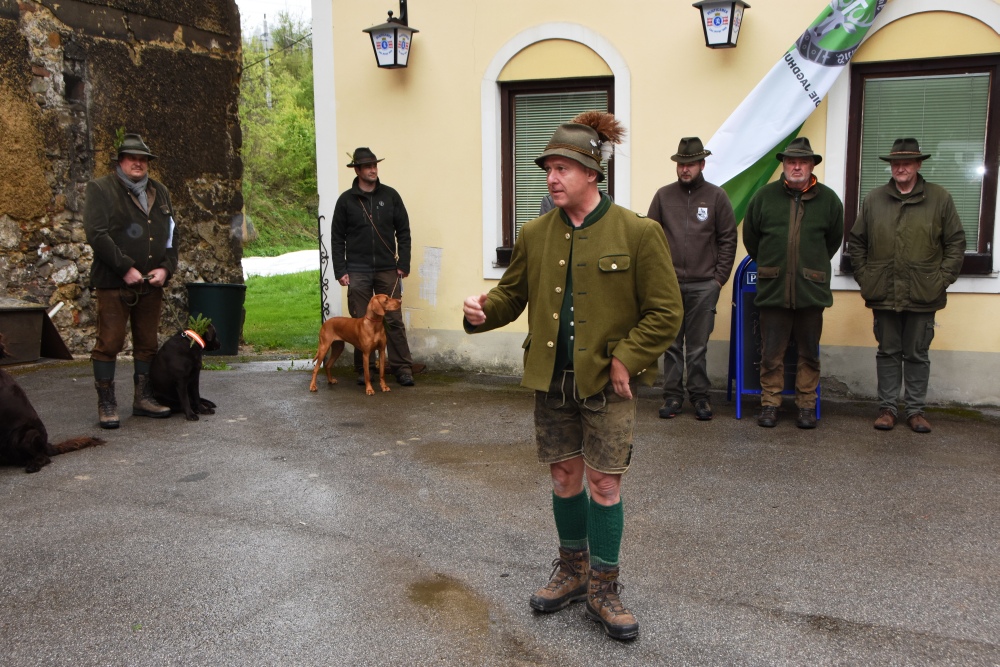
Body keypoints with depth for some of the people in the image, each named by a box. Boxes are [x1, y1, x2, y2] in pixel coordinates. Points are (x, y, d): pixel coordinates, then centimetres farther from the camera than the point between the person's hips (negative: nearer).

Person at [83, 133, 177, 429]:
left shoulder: (160, 192, 16)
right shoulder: (100, 189, -1)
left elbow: (172, 234, 16)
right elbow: (96, 233, -11)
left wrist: (166, 268, -1)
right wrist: (125, 268, -17)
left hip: (151, 284, 5)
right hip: (113, 283, -5)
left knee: (147, 344, 11)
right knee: (109, 343, -2)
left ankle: (143, 398, 21)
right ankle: (106, 404, 6)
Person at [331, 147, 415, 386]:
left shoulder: (390, 196, 6)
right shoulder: (346, 200, 3)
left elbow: (403, 231, 6)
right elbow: (337, 238, 3)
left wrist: (403, 264, -1)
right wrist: (340, 271, -3)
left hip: (387, 270, 0)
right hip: (358, 271, 0)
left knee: (394, 320, 0)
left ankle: (402, 368, 5)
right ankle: (364, 369, 13)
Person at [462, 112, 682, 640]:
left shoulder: (637, 233, -10)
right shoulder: (535, 235, 3)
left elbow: (664, 311, -8)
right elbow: (513, 292, 9)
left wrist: (626, 359, -16)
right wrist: (483, 311, -13)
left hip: (607, 381, -4)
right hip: (551, 379, 4)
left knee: (605, 481, 3)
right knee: (564, 475, 15)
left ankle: (603, 589, 21)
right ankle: (572, 571, 35)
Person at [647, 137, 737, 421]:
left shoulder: (716, 196, 2)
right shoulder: (663, 195, 5)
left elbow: (728, 240, 3)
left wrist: (719, 278, -3)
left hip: (704, 285, -1)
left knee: (698, 346, 4)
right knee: (671, 344, 7)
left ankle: (700, 396, 15)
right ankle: (672, 394, 16)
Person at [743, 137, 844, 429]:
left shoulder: (828, 199, 3)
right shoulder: (764, 196, 1)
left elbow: (834, 239, 17)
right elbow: (750, 237, 13)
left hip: (812, 290, 1)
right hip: (773, 289, 0)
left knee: (809, 353, 9)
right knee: (771, 353, 4)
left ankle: (807, 405, 19)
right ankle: (770, 403, 15)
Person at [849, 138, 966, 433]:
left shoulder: (939, 198, 2)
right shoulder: (874, 199, 6)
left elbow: (956, 243, 3)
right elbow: (856, 242, 11)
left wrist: (943, 279, -5)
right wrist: (863, 276, 3)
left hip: (923, 296, -1)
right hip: (884, 294, 1)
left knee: (917, 355, 8)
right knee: (888, 353, 9)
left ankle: (916, 410, 18)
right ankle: (887, 408, 17)